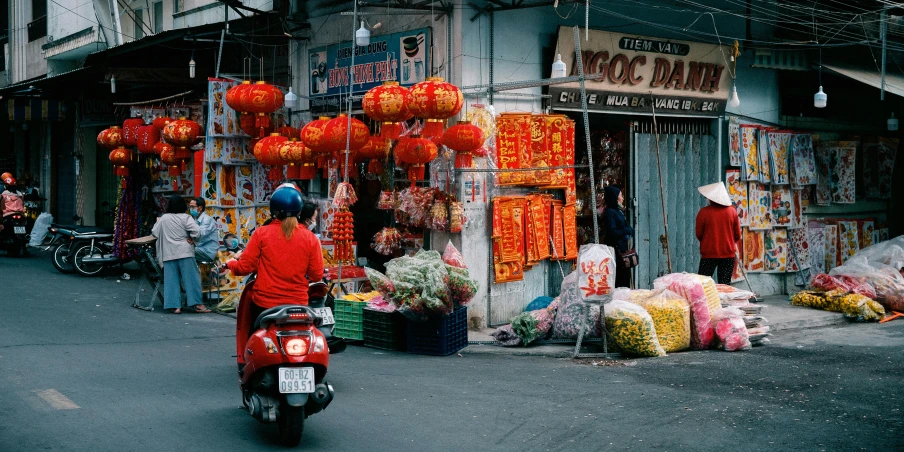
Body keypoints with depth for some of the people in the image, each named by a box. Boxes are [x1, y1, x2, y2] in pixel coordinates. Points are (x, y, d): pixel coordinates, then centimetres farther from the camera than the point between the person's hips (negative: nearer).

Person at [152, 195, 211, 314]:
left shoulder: (163, 219, 7)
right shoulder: (185, 218, -4)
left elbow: (154, 233, 15)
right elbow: (196, 231, -14)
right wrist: (192, 239, 4)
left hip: (168, 254, 3)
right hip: (184, 252, -3)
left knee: (171, 280, 3)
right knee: (191, 278, 1)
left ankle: (174, 306, 0)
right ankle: (196, 304, 0)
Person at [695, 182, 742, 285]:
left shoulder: (704, 212, -8)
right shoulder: (732, 211, 0)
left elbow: (699, 234, 0)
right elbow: (738, 235, 6)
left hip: (709, 253, -2)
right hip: (729, 254, 2)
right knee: (725, 285, 5)